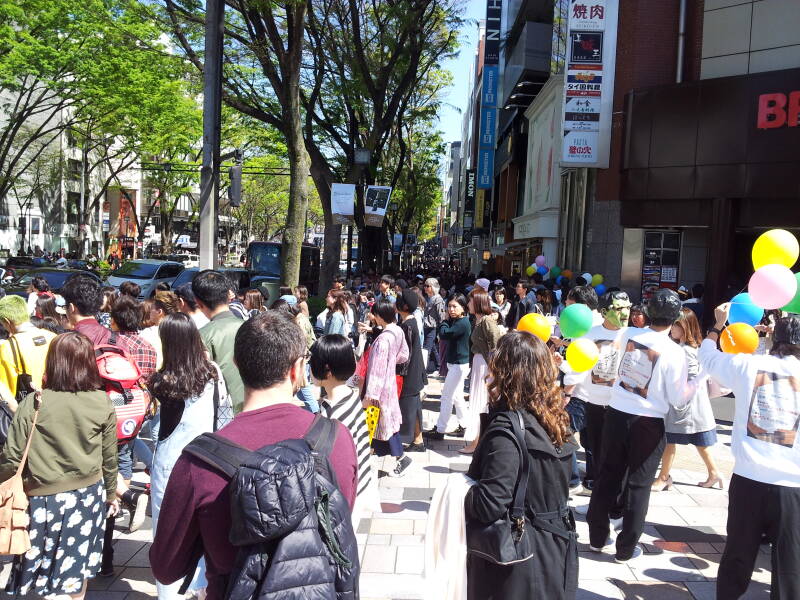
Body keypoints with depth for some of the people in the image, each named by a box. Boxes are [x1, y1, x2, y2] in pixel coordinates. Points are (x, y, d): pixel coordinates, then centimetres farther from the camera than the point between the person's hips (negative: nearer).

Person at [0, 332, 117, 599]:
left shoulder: (33, 404, -16)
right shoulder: (102, 403, -7)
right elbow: (109, 457, 1)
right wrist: (111, 493, 16)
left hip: (46, 499, -3)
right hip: (89, 495, 3)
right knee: (78, 568, 21)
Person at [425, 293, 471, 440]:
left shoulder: (462, 323, -20)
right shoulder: (456, 321, 9)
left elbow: (443, 334, -23)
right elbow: (442, 334, 10)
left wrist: (446, 321, -8)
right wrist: (449, 319, -1)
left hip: (459, 365, -10)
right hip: (457, 363, 10)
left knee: (447, 396, -4)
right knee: (457, 396, 17)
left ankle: (439, 430, 3)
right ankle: (462, 427, 26)